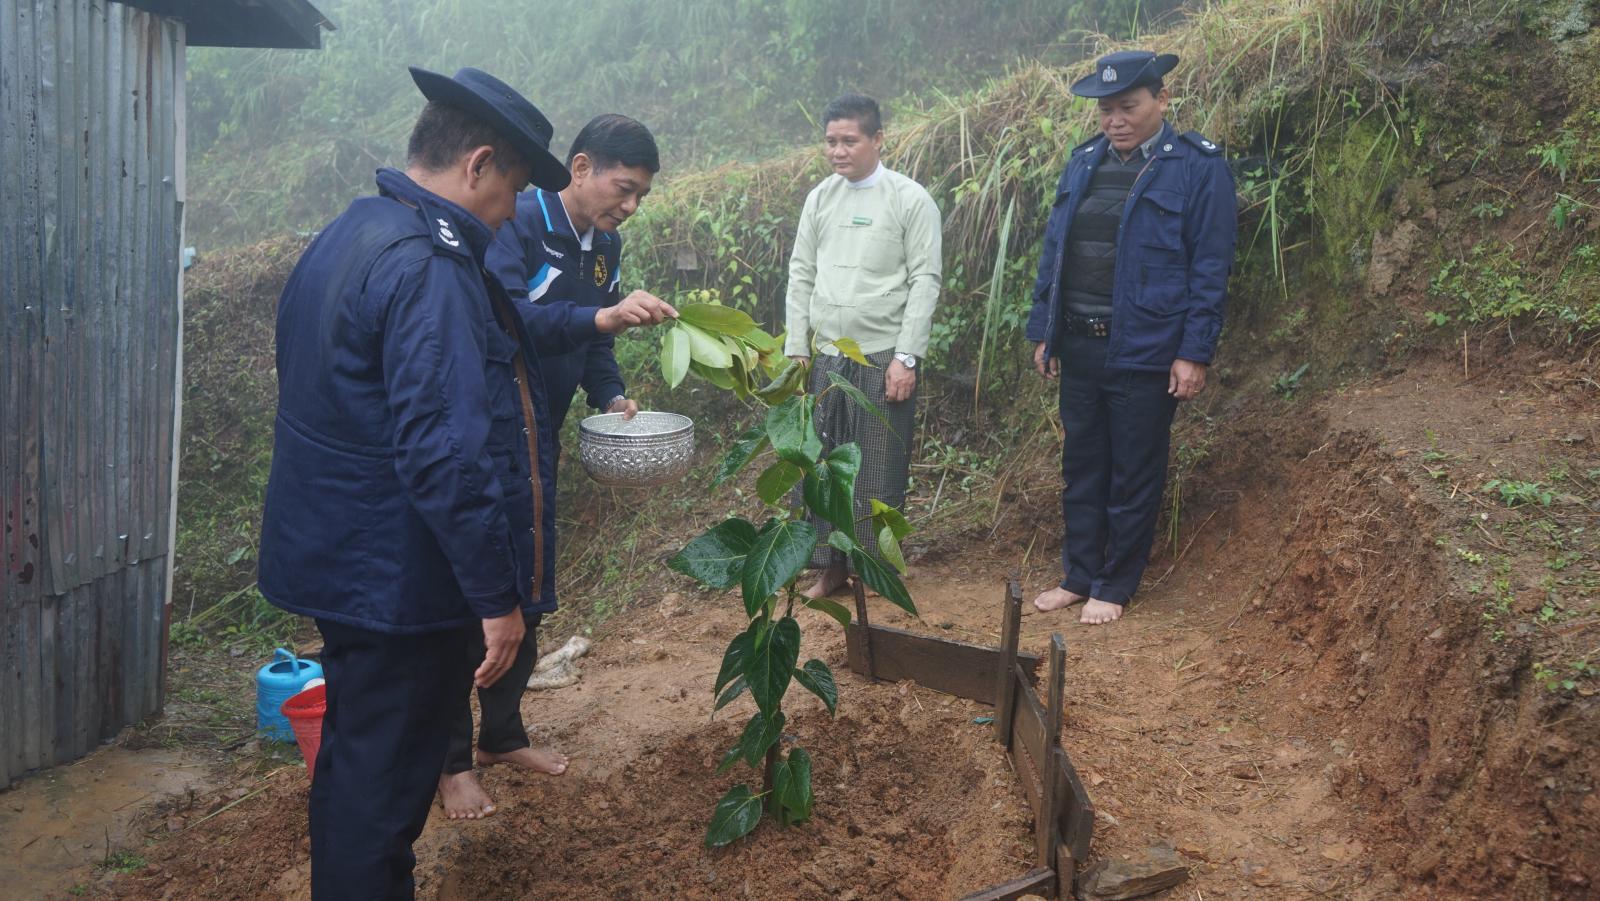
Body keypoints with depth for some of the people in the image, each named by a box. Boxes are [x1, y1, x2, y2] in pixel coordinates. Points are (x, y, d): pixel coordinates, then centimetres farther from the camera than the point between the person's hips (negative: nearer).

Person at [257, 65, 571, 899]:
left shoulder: (344, 238, 10)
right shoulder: (431, 269, -23)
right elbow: (447, 454, -28)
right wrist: (497, 595, -21)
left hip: (338, 561, 10)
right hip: (401, 578, -10)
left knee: (356, 758, 23)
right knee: (387, 776, 6)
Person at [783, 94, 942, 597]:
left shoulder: (910, 200, -3)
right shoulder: (820, 198, 10)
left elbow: (925, 282, -6)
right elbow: (801, 276, 12)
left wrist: (906, 357, -12)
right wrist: (795, 350, 7)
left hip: (883, 358, -4)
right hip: (826, 357, 4)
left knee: (878, 472, 1)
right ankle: (832, 565, 18)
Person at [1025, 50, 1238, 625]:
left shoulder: (1197, 167, -7)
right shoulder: (1083, 163, 9)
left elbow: (1210, 268, -9)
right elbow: (1053, 252, 13)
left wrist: (1194, 353, -13)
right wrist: (1043, 332, 10)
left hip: (1145, 353, -5)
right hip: (1078, 347, 6)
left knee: (1134, 477, 6)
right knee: (1081, 469, 14)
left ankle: (1114, 587, 19)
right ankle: (1079, 576, 27)